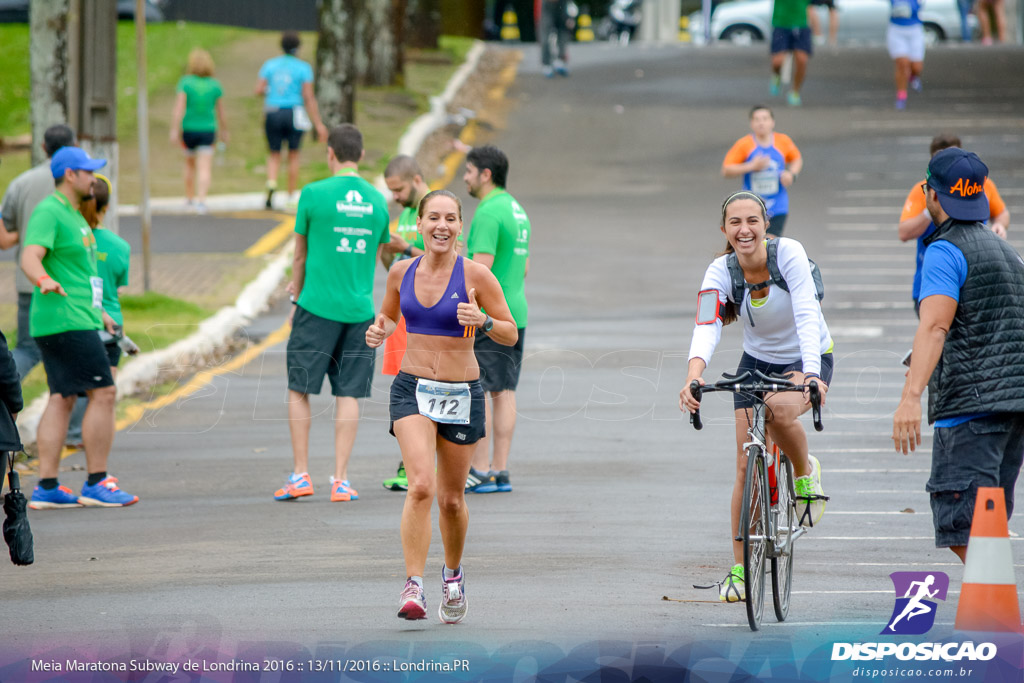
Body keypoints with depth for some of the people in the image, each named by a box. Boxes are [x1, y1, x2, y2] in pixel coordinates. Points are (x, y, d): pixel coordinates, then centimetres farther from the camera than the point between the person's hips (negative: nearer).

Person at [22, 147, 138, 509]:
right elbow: (30, 257, -26)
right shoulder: (49, 212, -12)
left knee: (62, 399, 7)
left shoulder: (72, 214, 19)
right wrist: (45, 281, -46)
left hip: (77, 320, 10)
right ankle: (96, 483, -6)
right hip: (64, 321, -10)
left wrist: (99, 311, 35)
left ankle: (46, 487, 5)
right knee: (103, 393, -10)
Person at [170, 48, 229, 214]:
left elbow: (179, 108, -14)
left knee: (190, 163, 24)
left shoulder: (186, 83, -7)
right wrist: (224, 131, 21)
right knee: (204, 169, -5)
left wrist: (174, 131, -14)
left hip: (189, 130, 0)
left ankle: (189, 197, 34)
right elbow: (221, 112, 8)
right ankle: (201, 200, -23)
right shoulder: (215, 85, 0)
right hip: (208, 130, 0)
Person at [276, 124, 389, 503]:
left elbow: (300, 256, 3)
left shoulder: (314, 194, -6)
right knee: (348, 394, 5)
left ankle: (301, 476, 6)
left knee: (299, 390, 7)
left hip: (317, 306, -3)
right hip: (359, 310, 3)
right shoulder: (377, 201, 6)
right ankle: (340, 481, 3)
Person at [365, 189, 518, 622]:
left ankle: (453, 574, 38)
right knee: (421, 486, -20)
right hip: (412, 390, 1)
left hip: (461, 395, -1)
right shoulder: (402, 272, 1)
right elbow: (388, 314, 20)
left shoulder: (476, 275, -8)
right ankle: (413, 586, -21)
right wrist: (379, 331, -3)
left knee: (451, 498, 11)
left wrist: (482, 322, -24)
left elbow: (511, 334, -3)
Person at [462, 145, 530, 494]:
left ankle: (480, 472, -7)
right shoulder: (517, 210, 15)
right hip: (516, 313, 9)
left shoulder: (488, 213, -15)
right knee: (504, 392, 9)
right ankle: (501, 471, 9)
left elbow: (481, 266, -21)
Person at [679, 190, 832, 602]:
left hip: (808, 359, -3)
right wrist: (693, 376, -52)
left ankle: (806, 471, -5)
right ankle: (739, 570, 8)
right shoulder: (721, 271, -17)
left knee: (778, 410, -36)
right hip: (757, 363, 3)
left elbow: (806, 314, -35)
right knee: (747, 466, -3)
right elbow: (707, 326, -32)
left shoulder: (789, 254, -25)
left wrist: (810, 375, -51)